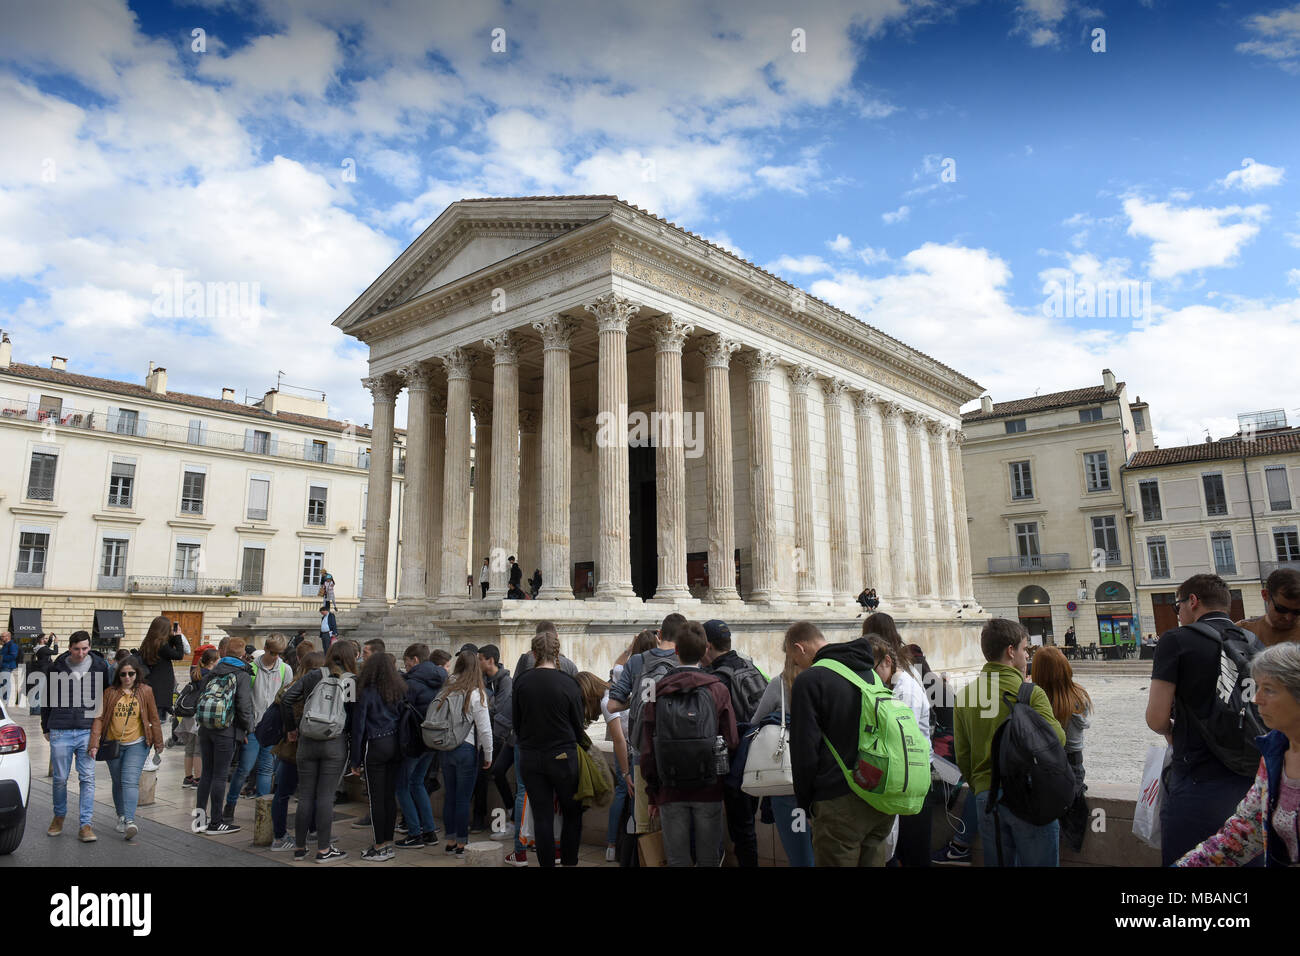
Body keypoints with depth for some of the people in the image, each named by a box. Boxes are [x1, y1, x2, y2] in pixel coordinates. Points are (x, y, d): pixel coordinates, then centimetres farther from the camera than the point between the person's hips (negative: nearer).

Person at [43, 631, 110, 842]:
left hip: (87, 731, 0)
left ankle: (85, 825, 2)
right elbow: (46, 699, 11)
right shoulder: (57, 667, 1)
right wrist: (46, 727, 11)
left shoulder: (100, 666, 1)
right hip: (60, 731, 0)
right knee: (60, 778, 8)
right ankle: (59, 816, 32)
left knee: (87, 778, -3)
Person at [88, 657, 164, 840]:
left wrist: (158, 742, 9)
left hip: (137, 744, -2)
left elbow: (153, 719, 5)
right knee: (118, 783, 14)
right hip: (113, 744, 2)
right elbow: (99, 718, -3)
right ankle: (121, 817, 30)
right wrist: (94, 743, -12)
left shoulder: (145, 691, -1)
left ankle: (130, 821, -21)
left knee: (130, 781, -15)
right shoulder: (110, 693, 0)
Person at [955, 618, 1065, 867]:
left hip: (985, 797, 4)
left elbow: (962, 755, 8)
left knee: (997, 862, 15)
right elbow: (1057, 740, -11)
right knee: (1038, 862, 9)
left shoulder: (964, 695, 4)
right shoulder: (1032, 694, -11)